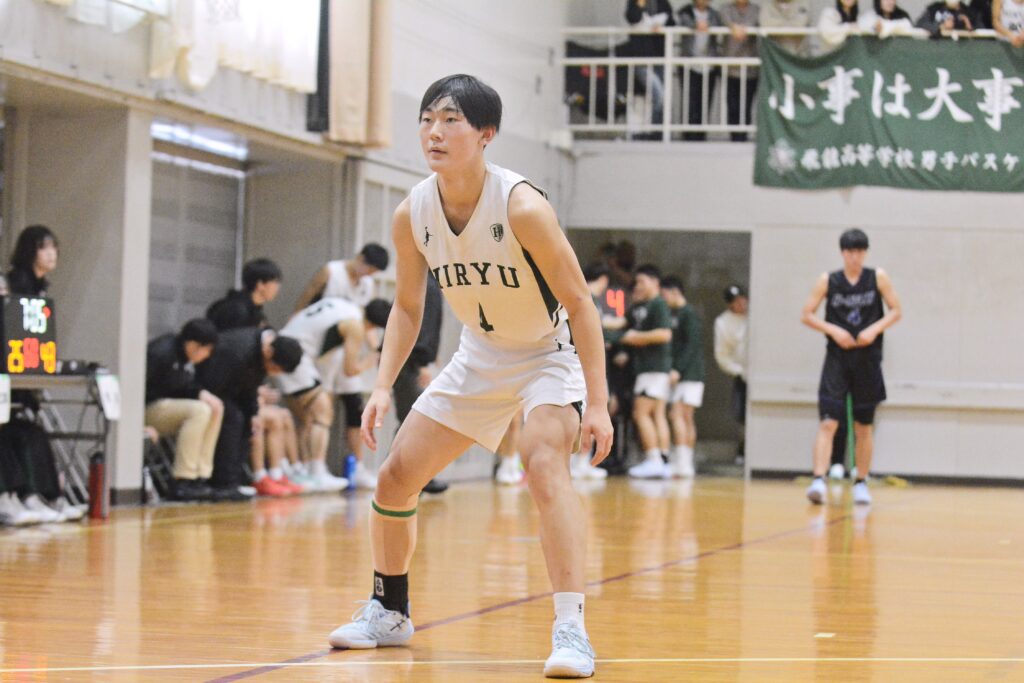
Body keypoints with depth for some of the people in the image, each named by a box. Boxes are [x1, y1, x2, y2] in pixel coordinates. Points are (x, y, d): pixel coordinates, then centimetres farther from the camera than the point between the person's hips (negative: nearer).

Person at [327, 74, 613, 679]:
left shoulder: (522, 206, -28)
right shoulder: (412, 215, -12)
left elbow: (580, 304, -23)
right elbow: (408, 307, 4)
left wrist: (597, 402, -27)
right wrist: (384, 387, -8)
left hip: (551, 354, -6)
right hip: (480, 356, 6)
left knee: (545, 462, -32)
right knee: (396, 476, 4)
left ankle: (571, 630, -34)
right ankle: (389, 612, 27)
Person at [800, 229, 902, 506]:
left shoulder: (878, 278, 1)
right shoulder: (828, 281, -1)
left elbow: (896, 311, 4)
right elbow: (807, 315, 2)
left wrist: (875, 329, -13)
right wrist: (833, 330, -13)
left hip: (867, 360, 1)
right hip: (837, 358, -1)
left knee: (863, 427, 9)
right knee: (828, 422, -13)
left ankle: (861, 483, 22)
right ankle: (818, 480, -20)